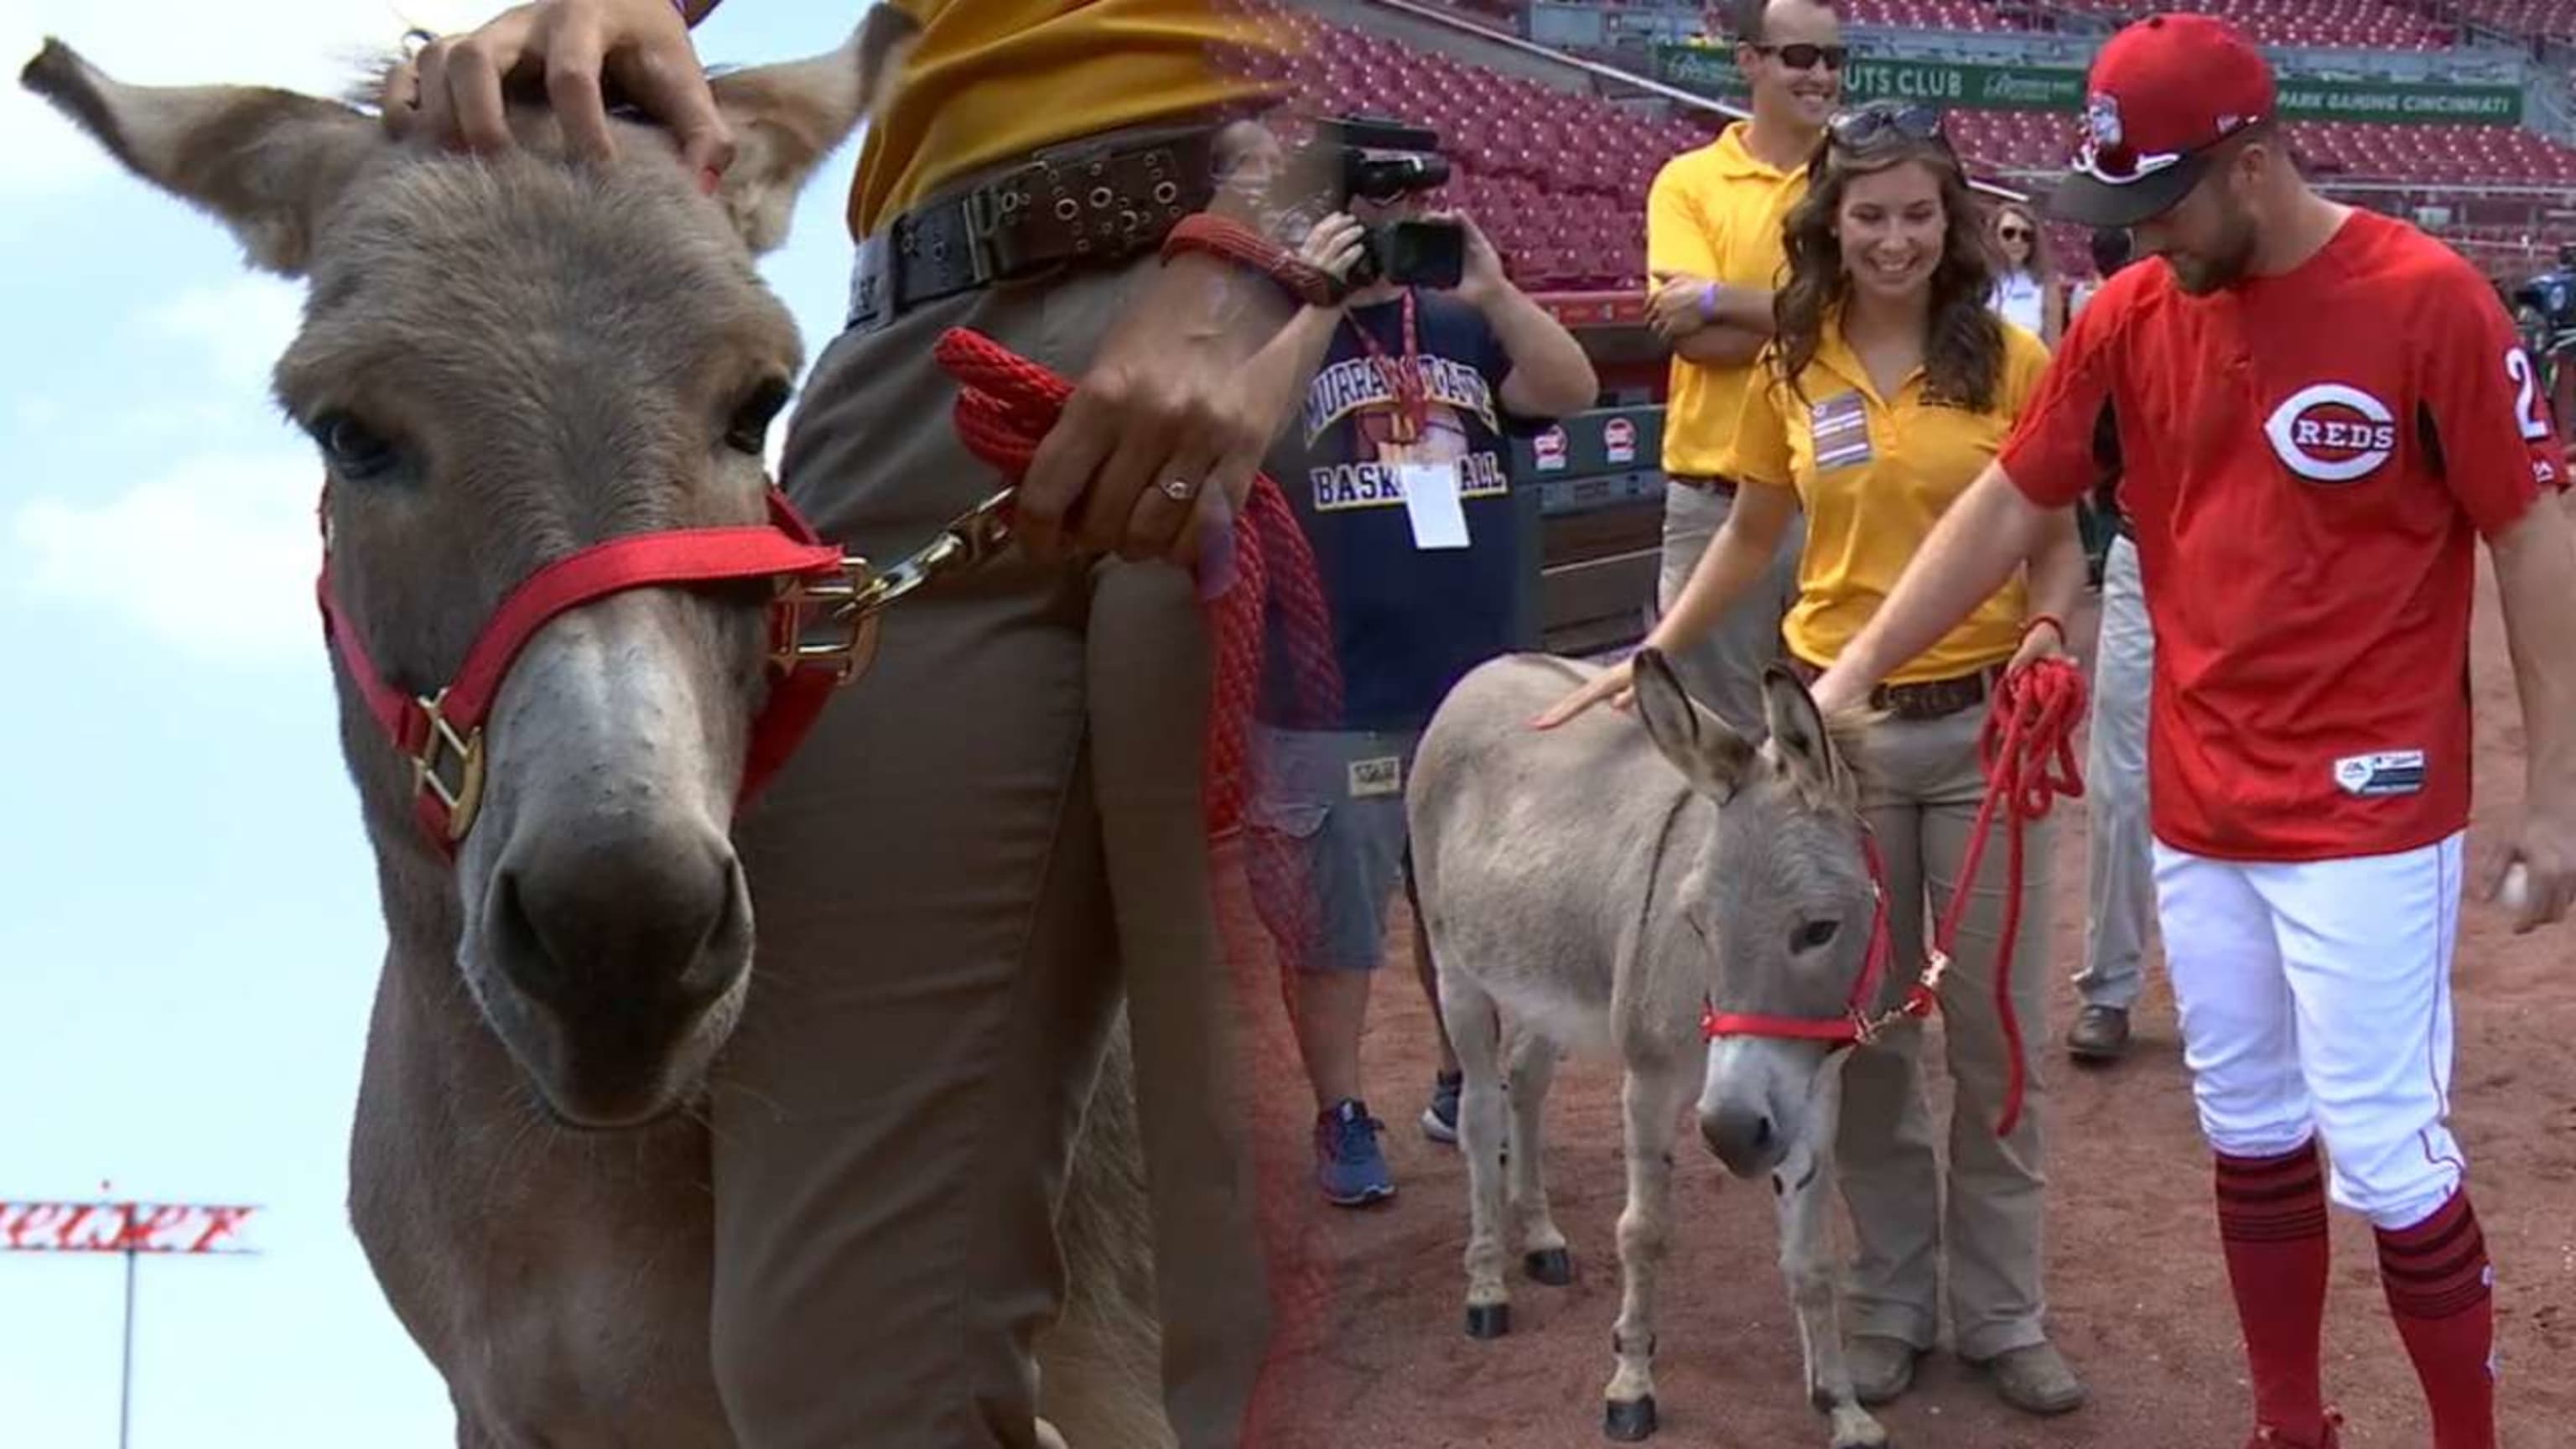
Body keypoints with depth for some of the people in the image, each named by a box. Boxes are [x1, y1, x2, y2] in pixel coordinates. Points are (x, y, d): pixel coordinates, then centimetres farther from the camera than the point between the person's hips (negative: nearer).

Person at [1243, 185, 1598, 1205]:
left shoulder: (1464, 325, 10)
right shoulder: (1276, 323, -2)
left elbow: (1573, 391, -4)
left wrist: (1493, 291, -16)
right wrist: (1324, 307, -22)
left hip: (1476, 686, 5)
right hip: (1332, 701, -4)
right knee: (1331, 927, 4)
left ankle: (1466, 1085, 34)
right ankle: (1342, 1118, 17)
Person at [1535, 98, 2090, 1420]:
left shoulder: (2012, 361, -3)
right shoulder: (1793, 370, 3)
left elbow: (2055, 543, 2)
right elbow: (1750, 537, 14)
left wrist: (2045, 630, -18)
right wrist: (1649, 659, 10)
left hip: (1981, 728, -2)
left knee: (1994, 1027, 5)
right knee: (1863, 1027, 10)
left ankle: (2004, 1313, 19)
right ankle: (1892, 1302, 24)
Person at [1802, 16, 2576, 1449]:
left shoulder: (2427, 297, -12)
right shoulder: (2129, 318, 2)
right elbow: (2010, 508, 9)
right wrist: (1854, 670, 5)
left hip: (2369, 811, -5)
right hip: (2198, 808, 5)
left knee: (2385, 1155, -3)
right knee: (2250, 1132, 14)